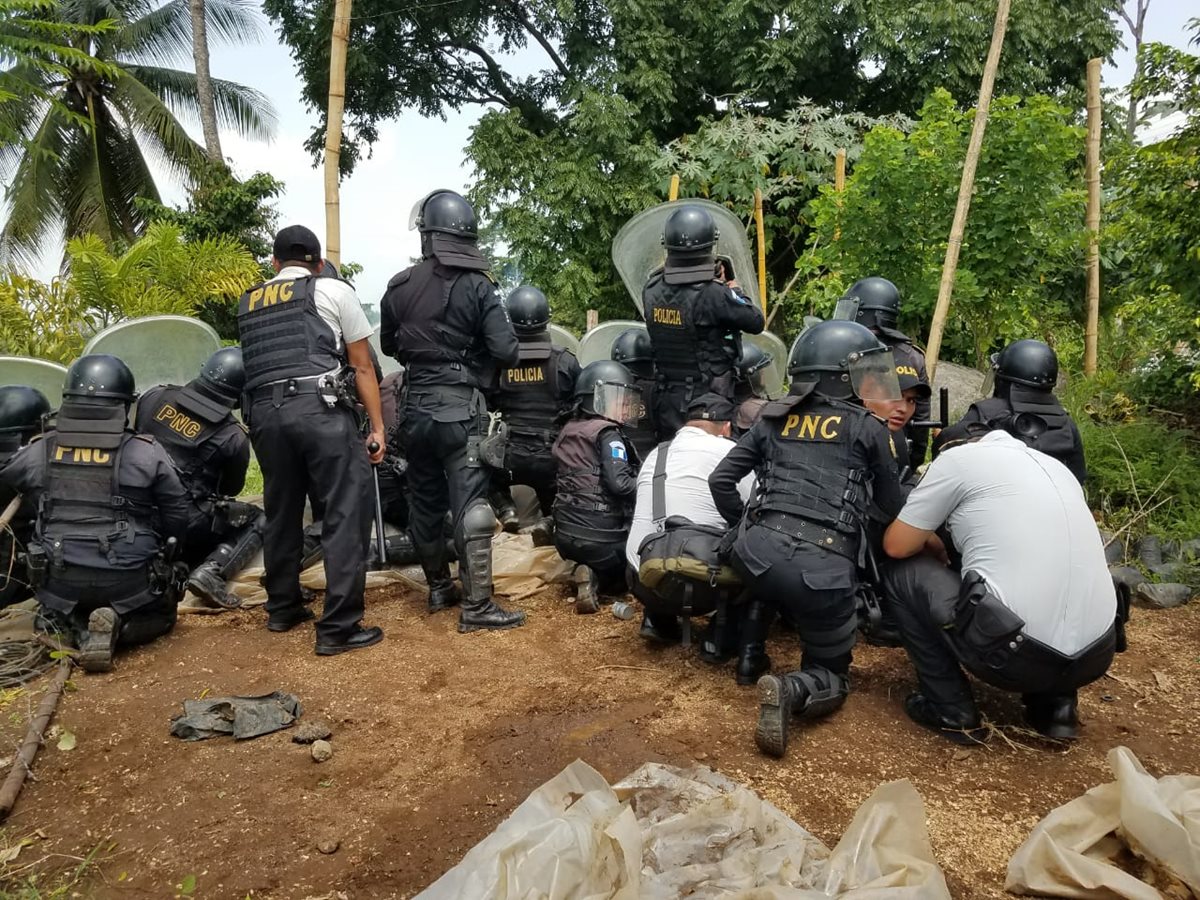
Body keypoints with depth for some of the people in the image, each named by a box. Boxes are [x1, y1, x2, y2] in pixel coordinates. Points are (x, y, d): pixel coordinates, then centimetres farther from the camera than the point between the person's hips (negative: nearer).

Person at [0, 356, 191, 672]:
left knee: (58, 612, 35)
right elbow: (177, 516, -4)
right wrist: (160, 558, 15)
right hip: (129, 581, -3)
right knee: (163, 613, 26)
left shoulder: (37, 453, -3)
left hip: (61, 583, 3)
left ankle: (80, 632, -1)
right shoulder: (147, 453, -12)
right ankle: (117, 628, -7)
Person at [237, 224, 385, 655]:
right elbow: (362, 367, 7)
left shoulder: (247, 304, 22)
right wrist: (377, 426, 9)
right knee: (344, 516, -1)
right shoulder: (334, 291, 9)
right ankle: (338, 628, -1)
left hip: (263, 413, 6)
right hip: (321, 409, -5)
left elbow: (256, 362, 20)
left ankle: (282, 609, 32)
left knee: (281, 513, 19)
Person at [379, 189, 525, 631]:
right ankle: (476, 605, -2)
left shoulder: (399, 287, 4)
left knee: (424, 502, 15)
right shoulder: (477, 286, -9)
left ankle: (438, 588, 29)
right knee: (470, 505, -3)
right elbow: (505, 350, -14)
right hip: (460, 409, -5)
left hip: (415, 408, 5)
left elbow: (388, 345, 16)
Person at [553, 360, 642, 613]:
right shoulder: (608, 434, -11)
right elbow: (619, 484, -23)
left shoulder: (567, 431, 13)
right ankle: (597, 579, -5)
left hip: (565, 535, 7)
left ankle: (591, 575, 2)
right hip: (599, 538, -7)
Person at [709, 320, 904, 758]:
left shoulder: (773, 419, 14)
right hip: (822, 566, -4)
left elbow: (721, 480, 13)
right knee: (832, 675, 14)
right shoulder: (869, 428, 5)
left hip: (757, 551, 5)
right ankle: (791, 691, -17)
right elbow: (892, 507, 15)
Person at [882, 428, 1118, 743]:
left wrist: (925, 537, 27)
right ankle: (1055, 704, 20)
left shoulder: (958, 457, 2)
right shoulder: (1055, 465, 21)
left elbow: (896, 546, 5)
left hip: (1016, 653, -7)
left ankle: (950, 710, 12)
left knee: (903, 574, 12)